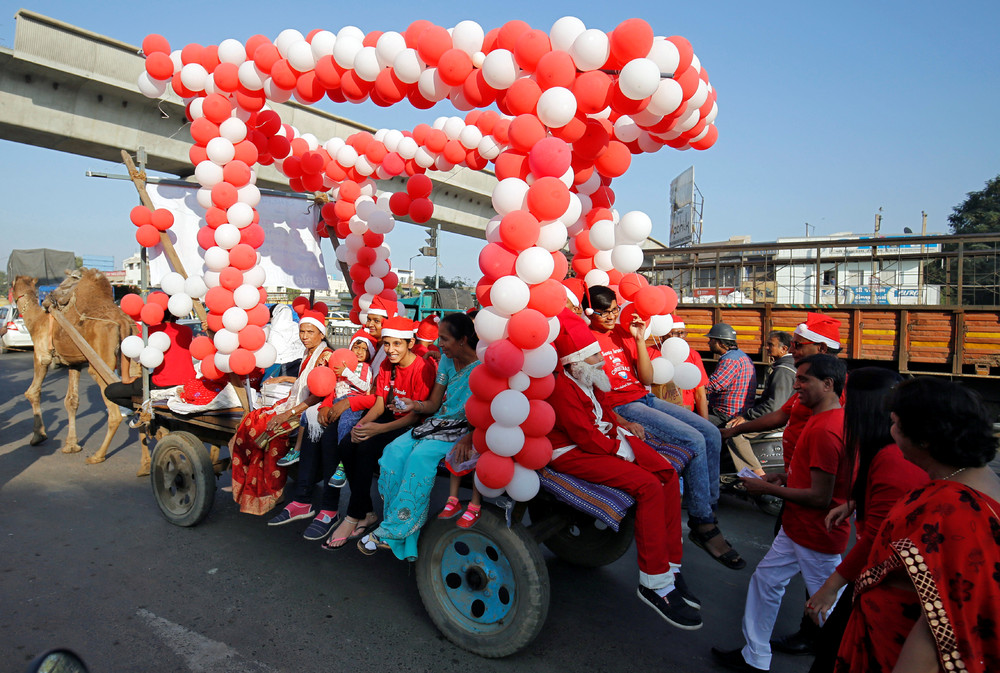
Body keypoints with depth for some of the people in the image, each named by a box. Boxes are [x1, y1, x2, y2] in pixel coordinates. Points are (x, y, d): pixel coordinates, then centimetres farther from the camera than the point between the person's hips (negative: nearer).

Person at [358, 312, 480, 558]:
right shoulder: (446, 360, 9)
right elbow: (434, 404, 11)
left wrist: (467, 442, -27)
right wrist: (414, 405, -9)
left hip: (462, 430, -7)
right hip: (436, 423, 7)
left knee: (420, 456, -30)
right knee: (394, 451, -17)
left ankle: (391, 530, -17)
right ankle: (405, 535, -15)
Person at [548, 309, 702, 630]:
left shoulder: (584, 378, 10)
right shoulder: (561, 387, -22)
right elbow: (585, 436, -23)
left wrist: (620, 426, 10)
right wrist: (619, 449, -12)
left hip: (602, 437, 10)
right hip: (573, 453, -10)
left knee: (666, 473, -3)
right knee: (648, 486, -24)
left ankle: (670, 567, 2)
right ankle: (655, 584, -13)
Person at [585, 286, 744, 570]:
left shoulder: (625, 332, 12)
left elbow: (647, 379, 8)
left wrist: (640, 339, -1)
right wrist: (618, 422, -20)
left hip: (646, 398, 8)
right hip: (621, 407, -8)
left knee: (712, 434, 0)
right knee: (694, 441, -19)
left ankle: (707, 510, 9)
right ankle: (703, 525, -6)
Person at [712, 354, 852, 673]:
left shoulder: (825, 431, -27)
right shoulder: (826, 418, 6)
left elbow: (820, 497, -26)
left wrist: (768, 489, -17)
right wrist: (784, 477, 6)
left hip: (816, 535, -10)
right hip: (797, 528, 10)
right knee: (765, 579, 17)